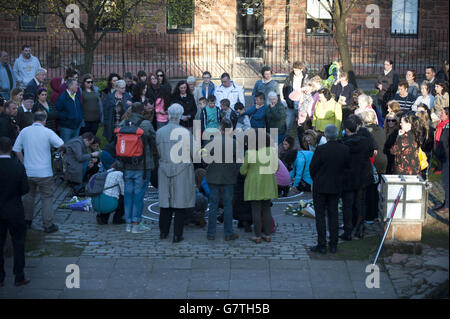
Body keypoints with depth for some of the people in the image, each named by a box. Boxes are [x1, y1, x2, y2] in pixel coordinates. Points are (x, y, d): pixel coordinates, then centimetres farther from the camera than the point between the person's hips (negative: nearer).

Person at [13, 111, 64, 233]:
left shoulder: (24, 131, 0)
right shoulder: (47, 132, -11)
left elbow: (16, 150, 5)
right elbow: (61, 145, -8)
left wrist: (23, 163, 14)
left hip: (28, 171, 4)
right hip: (44, 172, -4)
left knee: (29, 195, 21)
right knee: (47, 197, 6)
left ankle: (27, 221, 29)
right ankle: (48, 225, 7)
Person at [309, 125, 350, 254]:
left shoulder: (320, 149, -19)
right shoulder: (345, 149, -6)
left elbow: (312, 168, -11)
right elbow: (347, 167, 3)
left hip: (320, 186, -4)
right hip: (336, 186, 4)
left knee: (320, 215, 4)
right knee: (333, 215, 13)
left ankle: (322, 245, 5)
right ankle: (333, 245, 16)